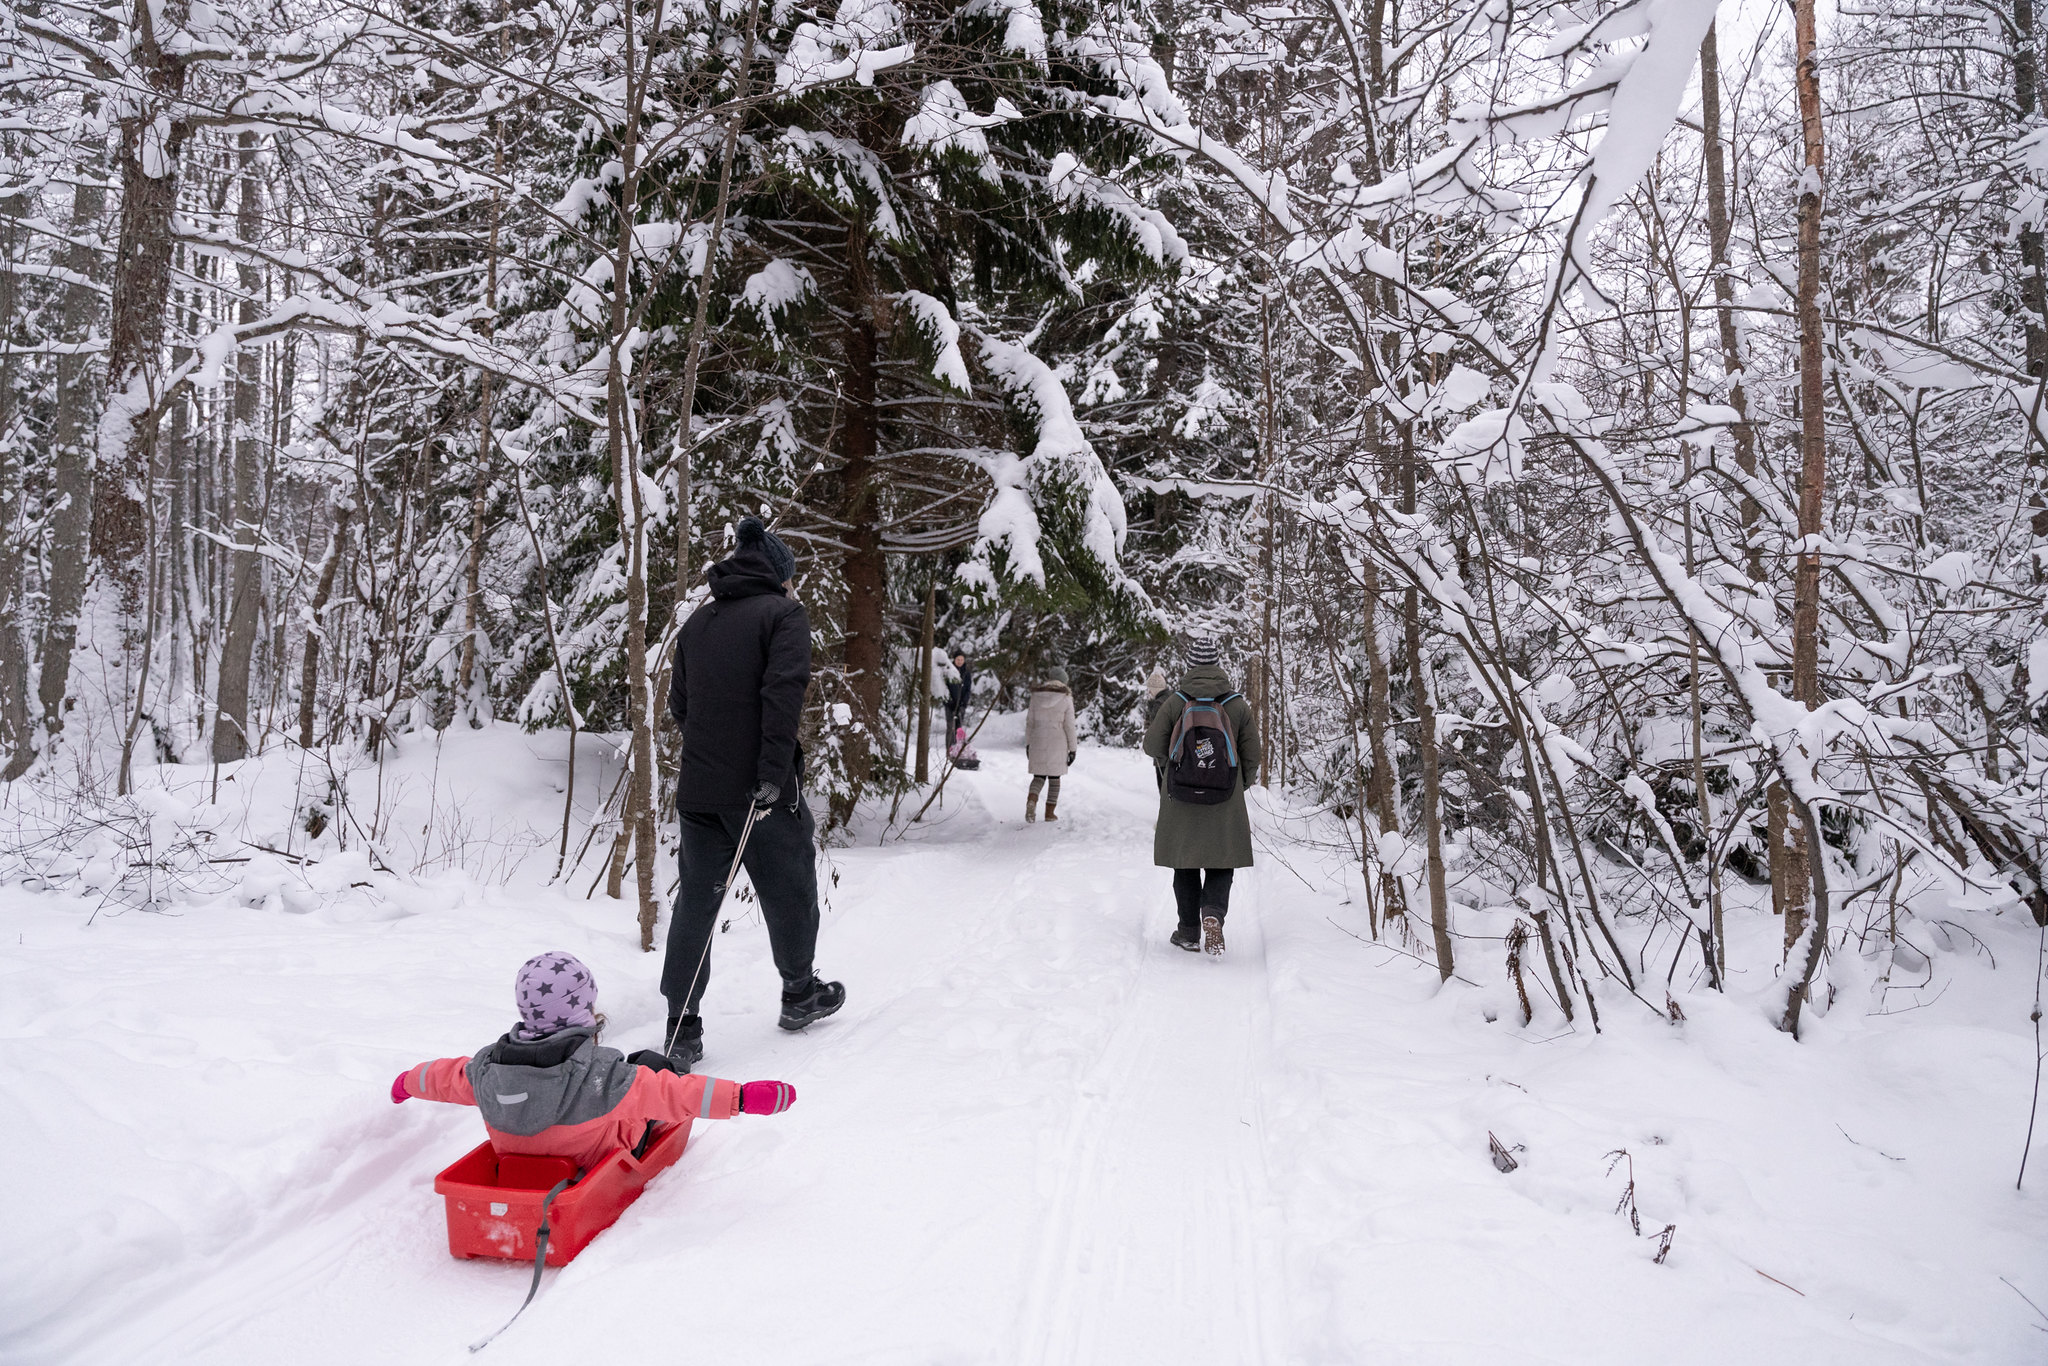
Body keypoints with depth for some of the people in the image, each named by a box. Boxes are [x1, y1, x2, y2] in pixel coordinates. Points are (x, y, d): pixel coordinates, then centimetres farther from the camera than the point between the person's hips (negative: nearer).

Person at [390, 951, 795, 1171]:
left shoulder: (487, 1069, -20)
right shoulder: (601, 1075, -36)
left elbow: (446, 1076, 2)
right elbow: (674, 1094, -37)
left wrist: (407, 1082, 24)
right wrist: (743, 1096, -35)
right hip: (593, 1168, -4)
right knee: (648, 1063, 12)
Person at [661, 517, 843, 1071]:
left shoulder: (697, 621, 13)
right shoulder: (783, 613, -5)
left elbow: (678, 703, 15)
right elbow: (783, 693, -19)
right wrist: (773, 772, -21)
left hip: (698, 789, 5)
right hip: (762, 788, -5)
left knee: (696, 901, 8)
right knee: (789, 892, 14)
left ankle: (681, 1030, 7)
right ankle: (800, 995, 30)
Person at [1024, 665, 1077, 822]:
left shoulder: (1036, 696, 0)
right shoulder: (1066, 698, -6)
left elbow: (1029, 722, 3)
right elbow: (1069, 726, -6)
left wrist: (1028, 744, 12)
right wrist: (1072, 749, 0)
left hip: (1038, 742, 2)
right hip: (1057, 743, -2)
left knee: (1039, 776, 12)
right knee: (1054, 777, 11)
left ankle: (1031, 801, -15)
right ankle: (1050, 812, 13)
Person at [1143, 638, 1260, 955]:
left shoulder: (1175, 702, -7)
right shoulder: (1238, 705, -3)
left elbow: (1153, 746, -3)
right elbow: (1252, 757, 1)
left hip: (1181, 798, 0)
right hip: (1225, 804, 0)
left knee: (1186, 867, 13)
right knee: (1220, 865, 9)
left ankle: (1188, 932, 15)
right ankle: (1213, 913, -16)